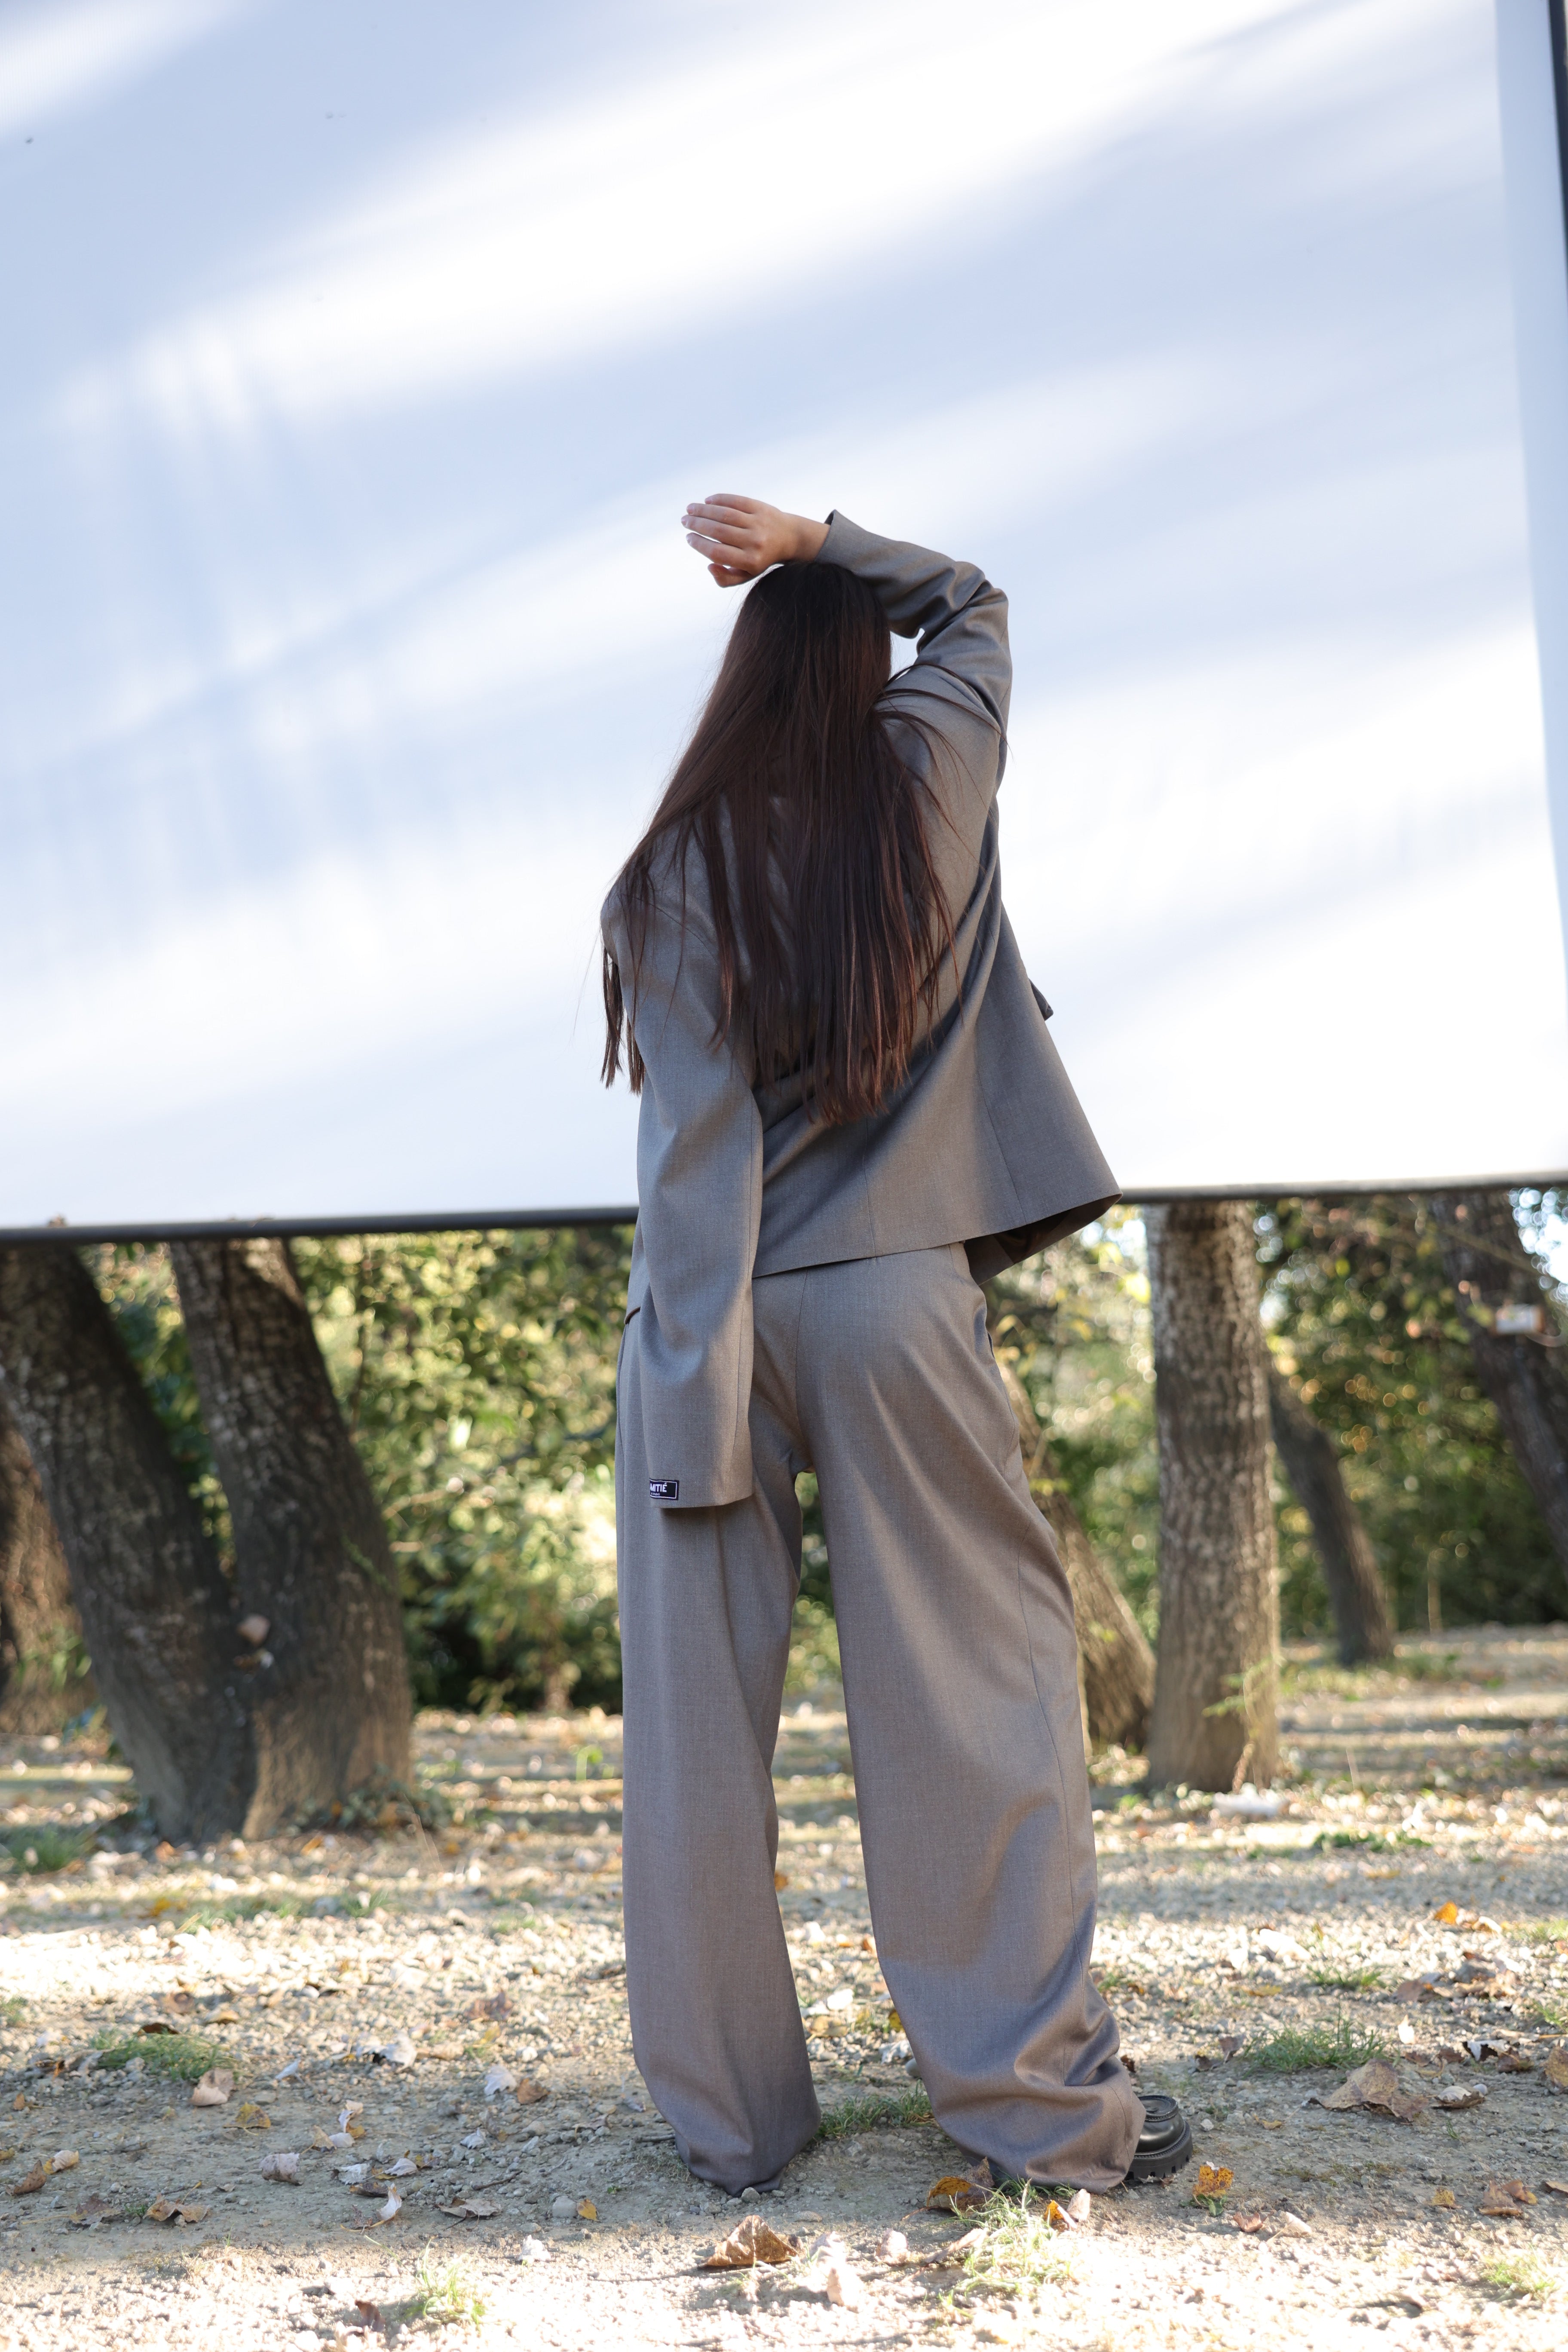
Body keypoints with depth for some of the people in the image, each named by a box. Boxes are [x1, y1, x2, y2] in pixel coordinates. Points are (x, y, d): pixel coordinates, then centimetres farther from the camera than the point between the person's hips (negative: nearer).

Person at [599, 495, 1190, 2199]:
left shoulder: (673, 870, 2)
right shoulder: (929, 775, 4)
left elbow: (692, 1140, -7)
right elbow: (969, 601, 25)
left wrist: (699, 1387, -10)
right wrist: (815, 542, 14)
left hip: (712, 1306, 1)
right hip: (888, 1294, -1)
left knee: (701, 1713, 6)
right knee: (973, 1688, 5)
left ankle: (726, 2118, 14)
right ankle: (1039, 2097, 8)